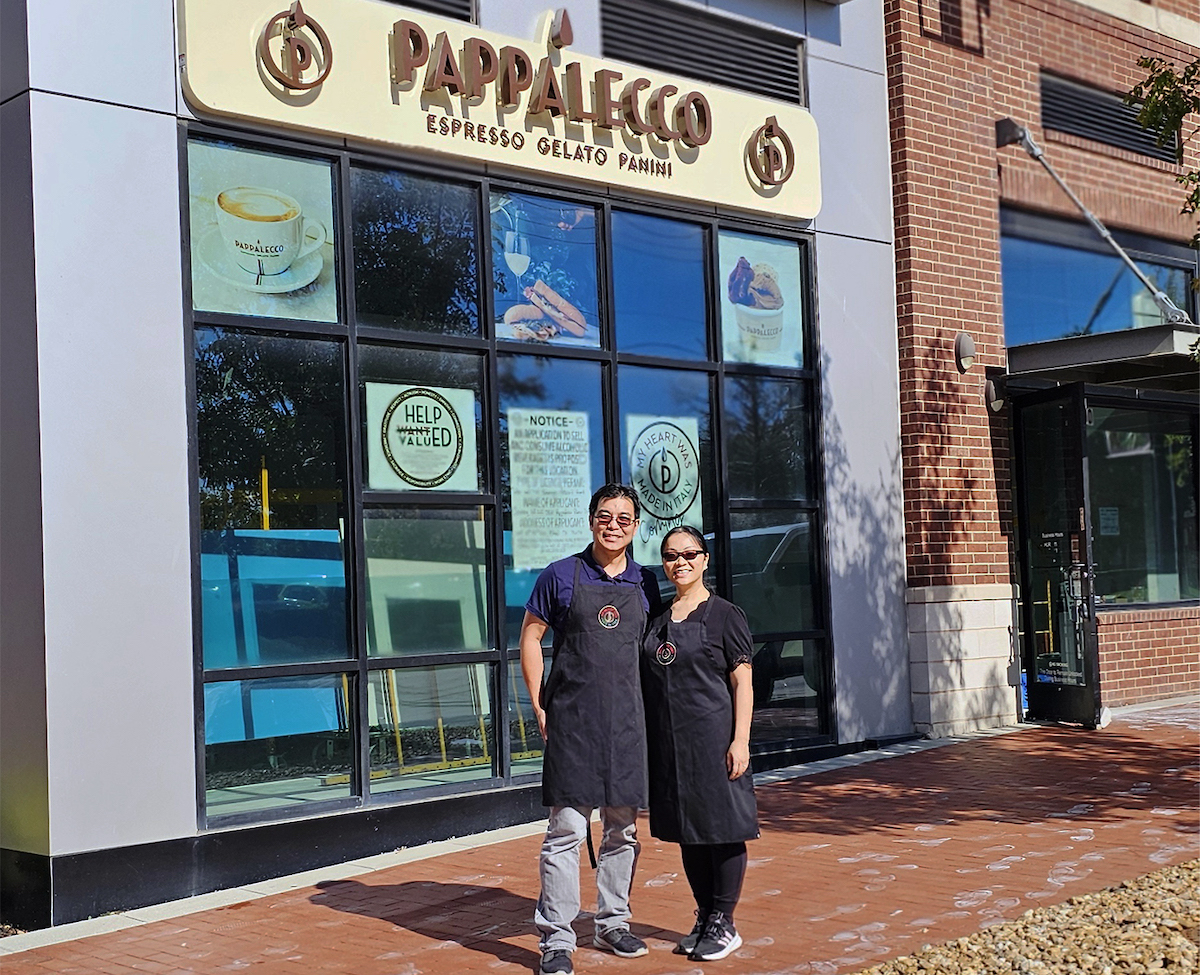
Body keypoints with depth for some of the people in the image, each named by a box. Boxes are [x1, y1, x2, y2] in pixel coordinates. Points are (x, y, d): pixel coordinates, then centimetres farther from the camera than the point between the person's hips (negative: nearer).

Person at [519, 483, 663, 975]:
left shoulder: (645, 583, 9)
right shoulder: (560, 576, 0)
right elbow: (530, 636, 4)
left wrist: (648, 709, 10)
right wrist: (540, 706, -2)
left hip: (628, 721, 4)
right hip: (572, 719, -4)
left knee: (624, 828, 11)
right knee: (566, 830, -5)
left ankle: (612, 923, 26)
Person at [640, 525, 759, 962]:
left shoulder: (724, 615, -3)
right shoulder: (658, 619, 12)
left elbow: (742, 682, -7)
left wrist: (740, 740, -14)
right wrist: (645, 740, 12)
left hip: (713, 738, -5)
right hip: (668, 742, 6)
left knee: (721, 830, 0)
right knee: (687, 832, 11)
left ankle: (723, 923, 10)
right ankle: (704, 918, 23)